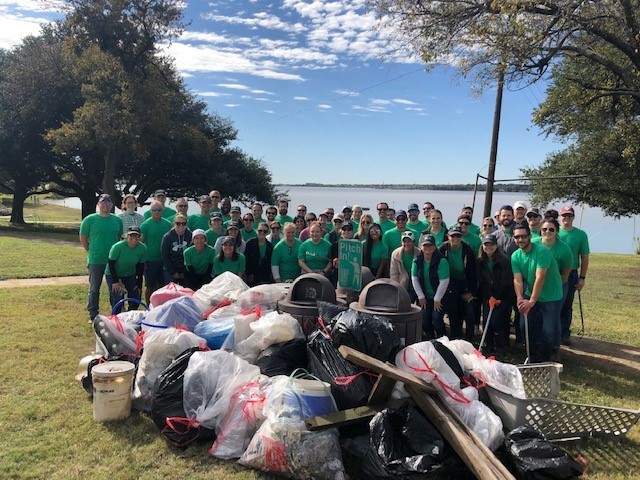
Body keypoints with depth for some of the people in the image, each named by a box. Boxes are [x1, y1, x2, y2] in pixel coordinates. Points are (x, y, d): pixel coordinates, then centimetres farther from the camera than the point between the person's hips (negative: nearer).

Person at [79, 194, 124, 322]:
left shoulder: (117, 220, 5)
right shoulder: (89, 220, -4)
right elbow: (83, 239, 3)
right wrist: (92, 253, 2)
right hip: (96, 261, -3)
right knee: (94, 289, 7)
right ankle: (93, 315, 18)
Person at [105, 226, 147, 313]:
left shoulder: (143, 248, -15)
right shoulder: (118, 247, -26)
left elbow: (140, 267, -3)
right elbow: (111, 264, -16)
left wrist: (139, 285, -2)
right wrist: (115, 281, -18)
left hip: (130, 275, 4)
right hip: (113, 274, -4)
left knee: (136, 299, -1)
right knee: (117, 300, -15)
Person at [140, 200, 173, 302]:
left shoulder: (168, 224, 4)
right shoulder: (145, 224, -5)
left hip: (164, 260, 3)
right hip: (150, 261, -3)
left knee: (162, 285, 11)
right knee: (150, 286, 5)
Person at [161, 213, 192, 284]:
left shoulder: (190, 235, -4)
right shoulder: (167, 237, -6)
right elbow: (165, 257, -3)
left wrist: (185, 272, -4)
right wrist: (173, 273, -5)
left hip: (186, 271, 1)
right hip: (170, 271, -1)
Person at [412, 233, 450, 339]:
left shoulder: (441, 261, -18)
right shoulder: (417, 261, -4)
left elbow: (444, 282, -16)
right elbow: (414, 279, 2)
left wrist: (437, 300, -12)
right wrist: (421, 297, -1)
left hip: (439, 297, -4)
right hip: (425, 297, 4)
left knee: (436, 318, -13)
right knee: (424, 317, -6)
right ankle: (430, 340, 16)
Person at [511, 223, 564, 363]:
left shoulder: (542, 251, -21)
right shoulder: (515, 256, -3)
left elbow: (540, 278, -27)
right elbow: (517, 280, -10)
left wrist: (532, 301, -31)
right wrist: (520, 298, -28)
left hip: (551, 297, -5)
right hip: (530, 296, 5)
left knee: (548, 331, -6)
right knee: (525, 326, 3)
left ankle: (544, 361, 17)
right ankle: (533, 357, 23)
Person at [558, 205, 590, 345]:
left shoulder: (581, 234, 1)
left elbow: (584, 258, 4)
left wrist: (582, 277, 0)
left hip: (571, 275, 1)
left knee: (567, 306, 8)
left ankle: (565, 333, 18)